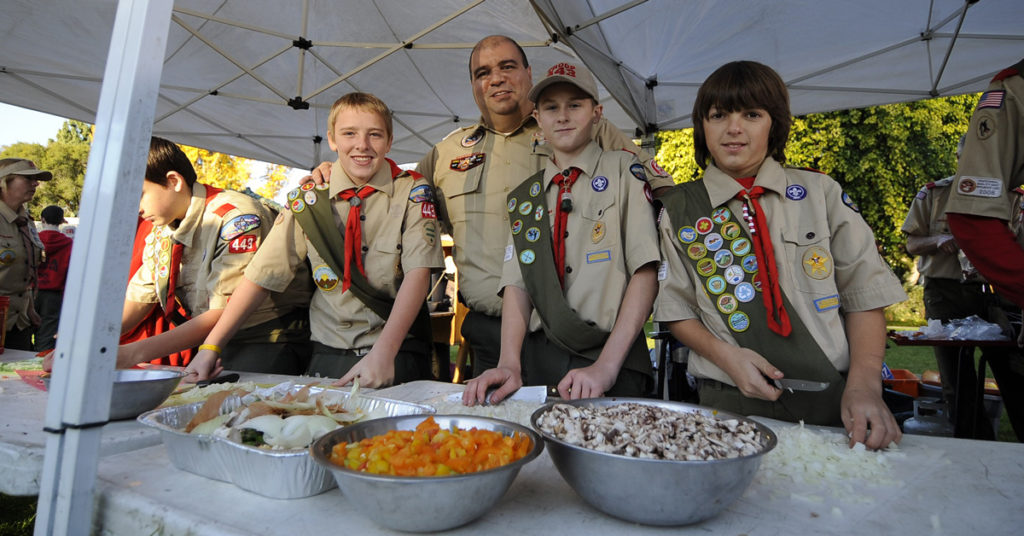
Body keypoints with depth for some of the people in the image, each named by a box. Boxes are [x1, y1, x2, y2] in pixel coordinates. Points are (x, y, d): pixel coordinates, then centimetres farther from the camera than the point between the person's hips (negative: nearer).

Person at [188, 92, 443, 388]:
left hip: (399, 357, -2)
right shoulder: (308, 197, 2)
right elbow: (262, 274, 3)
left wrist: (384, 352, -25)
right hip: (328, 358, 3)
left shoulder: (412, 192, -3)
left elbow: (418, 272, -14)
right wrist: (210, 345, -4)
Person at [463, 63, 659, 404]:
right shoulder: (522, 197, 14)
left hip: (615, 365, -2)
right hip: (540, 361, 3)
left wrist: (606, 365, -17)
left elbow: (646, 272, -8)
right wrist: (509, 364, -12)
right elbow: (517, 283, 4)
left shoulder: (623, 170, 2)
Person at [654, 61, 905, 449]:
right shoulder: (679, 210, 2)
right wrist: (725, 355, -12)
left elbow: (864, 294, 3)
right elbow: (677, 309, 4)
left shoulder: (820, 192, 5)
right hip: (732, 404, -1)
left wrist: (864, 385, -10)